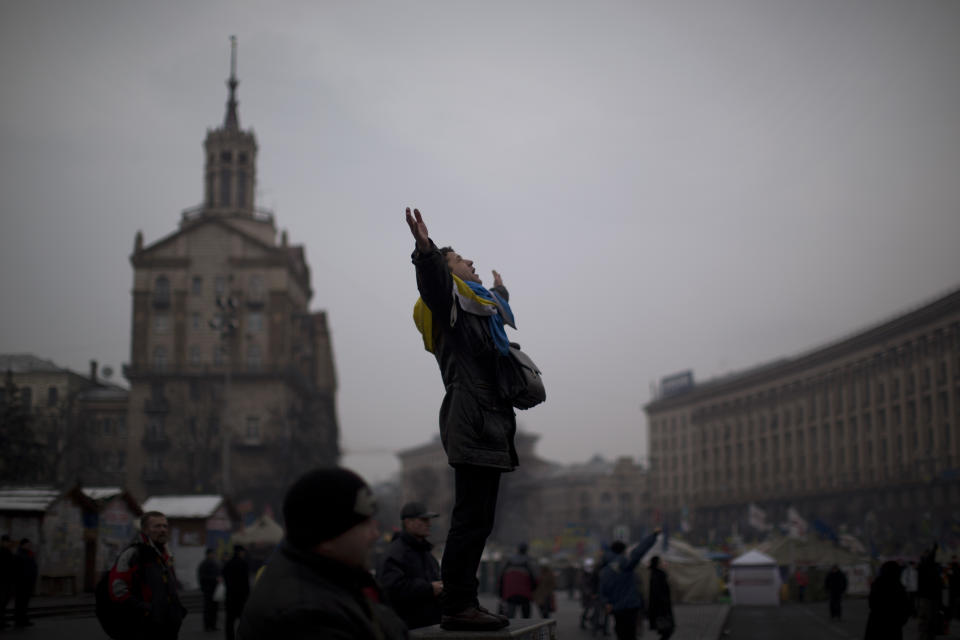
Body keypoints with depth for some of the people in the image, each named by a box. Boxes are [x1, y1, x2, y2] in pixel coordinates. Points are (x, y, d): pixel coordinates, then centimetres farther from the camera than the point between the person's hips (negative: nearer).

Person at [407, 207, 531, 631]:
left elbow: (500, 316, 52)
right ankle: (457, 607, -14)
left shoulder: (478, 308, 27)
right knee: (470, 519, -13)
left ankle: (463, 604, 10)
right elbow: (433, 280, -25)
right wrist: (426, 252, -43)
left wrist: (500, 292, 66)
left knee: (476, 521, 8)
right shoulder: (449, 303, -1)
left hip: (487, 428, 10)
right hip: (472, 426, -10)